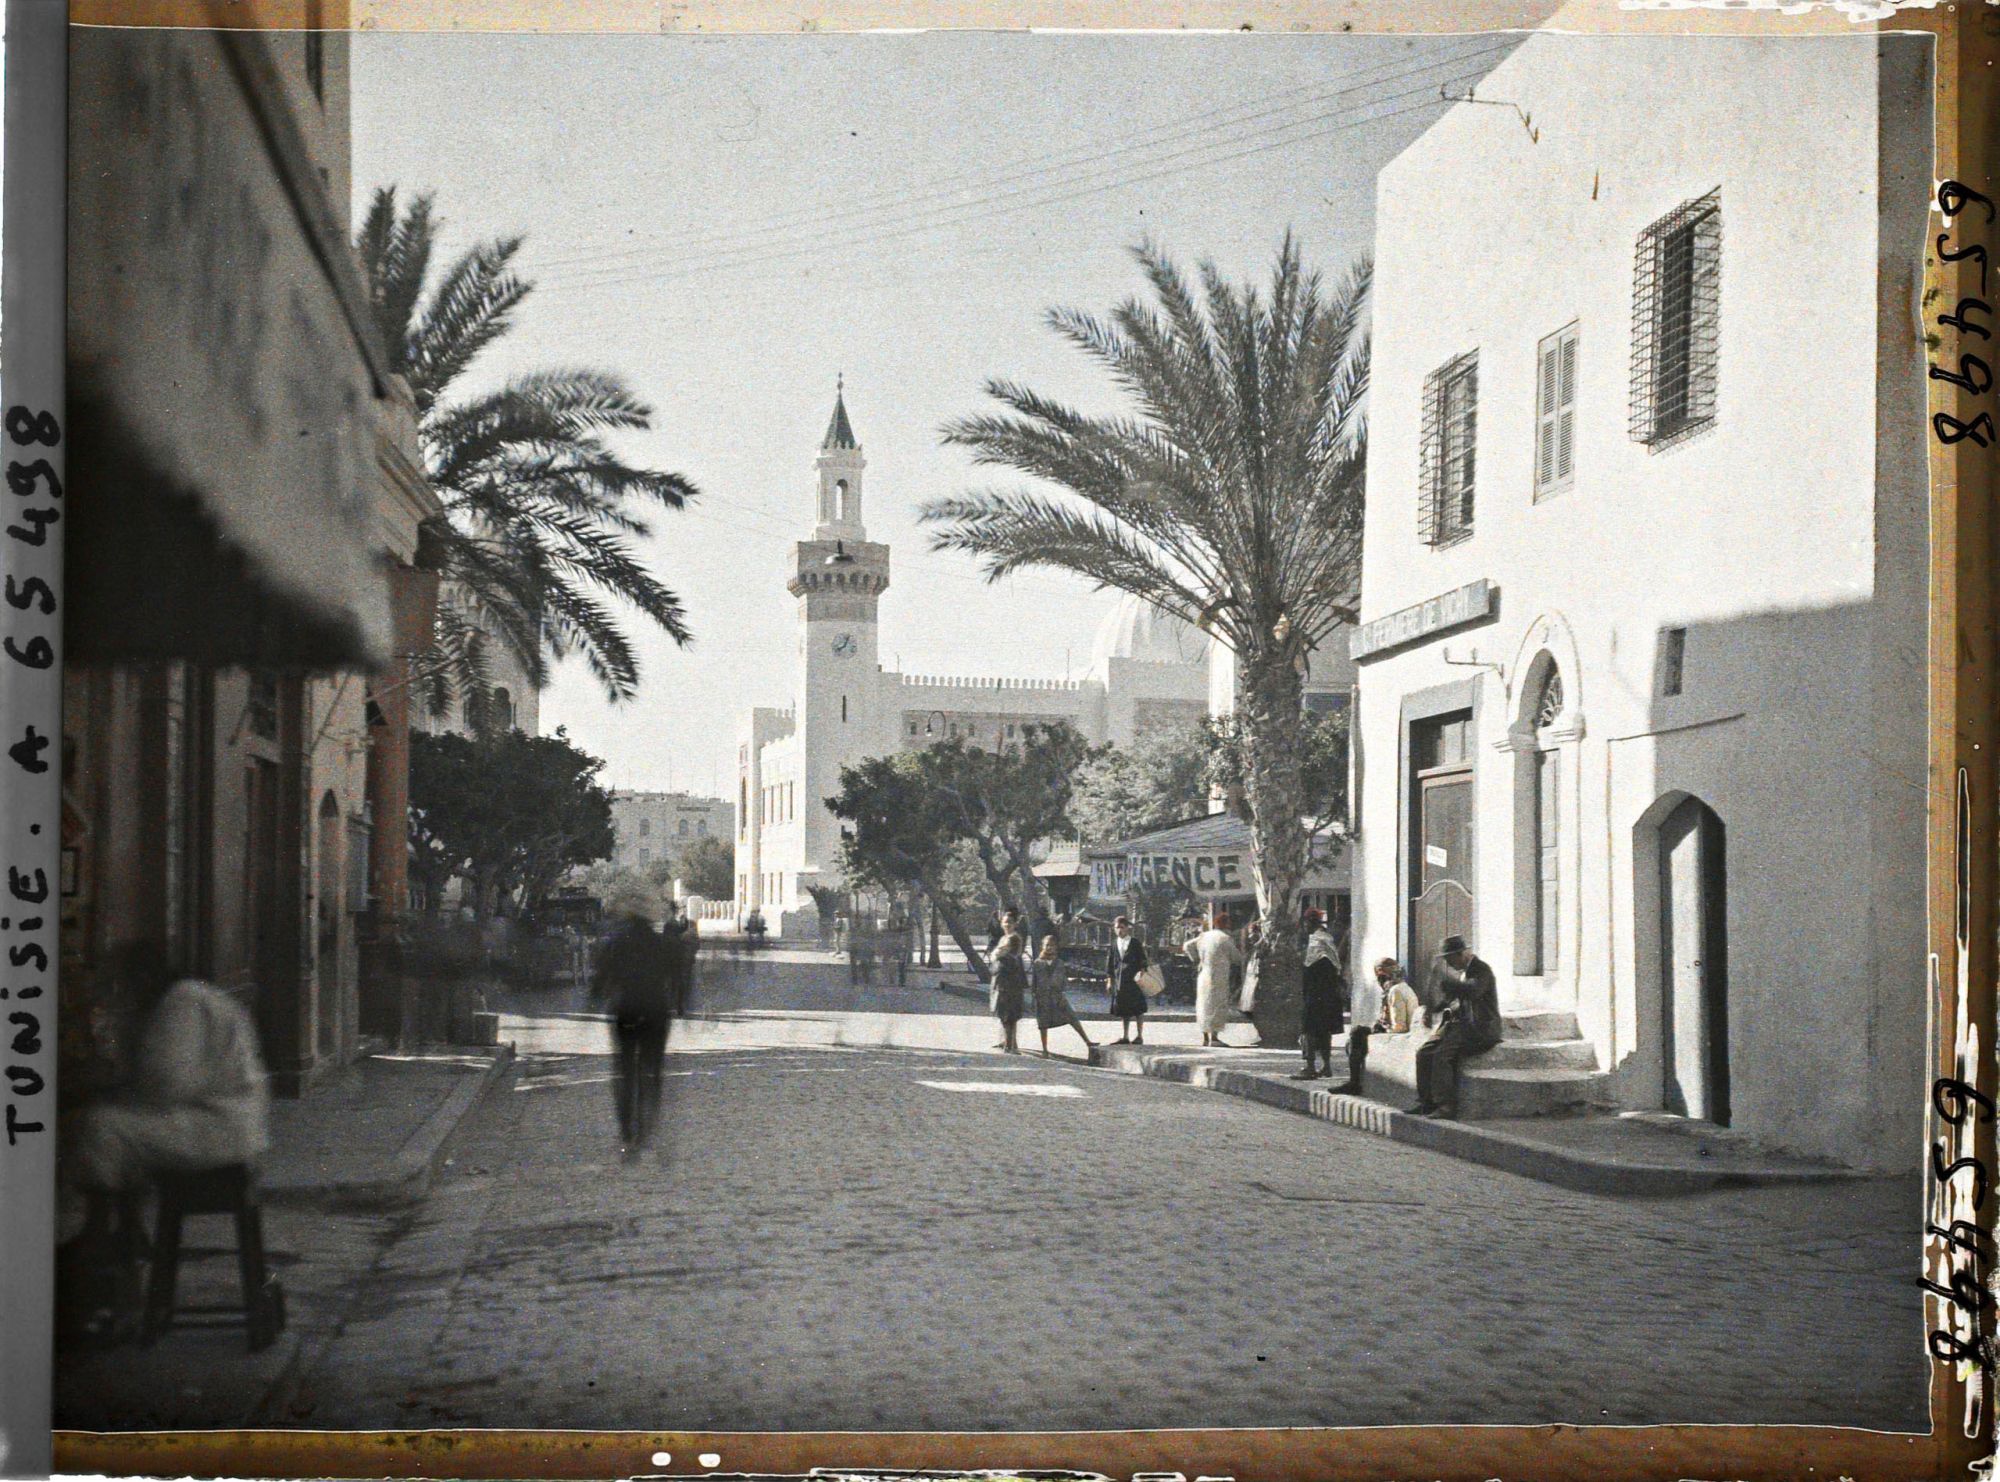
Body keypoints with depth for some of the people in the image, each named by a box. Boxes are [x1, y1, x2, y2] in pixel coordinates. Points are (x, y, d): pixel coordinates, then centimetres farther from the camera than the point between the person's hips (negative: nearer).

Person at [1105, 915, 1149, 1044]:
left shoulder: (1135, 943, 0)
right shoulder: (1113, 945, 9)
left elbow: (1142, 959, 1)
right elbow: (1109, 962, 11)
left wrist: (1142, 972, -10)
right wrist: (1109, 978, 7)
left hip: (1134, 980, -3)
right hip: (1119, 981, 3)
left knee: (1138, 1010, 0)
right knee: (1123, 1011, 6)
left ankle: (1139, 1036, 6)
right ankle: (1125, 1037, 12)